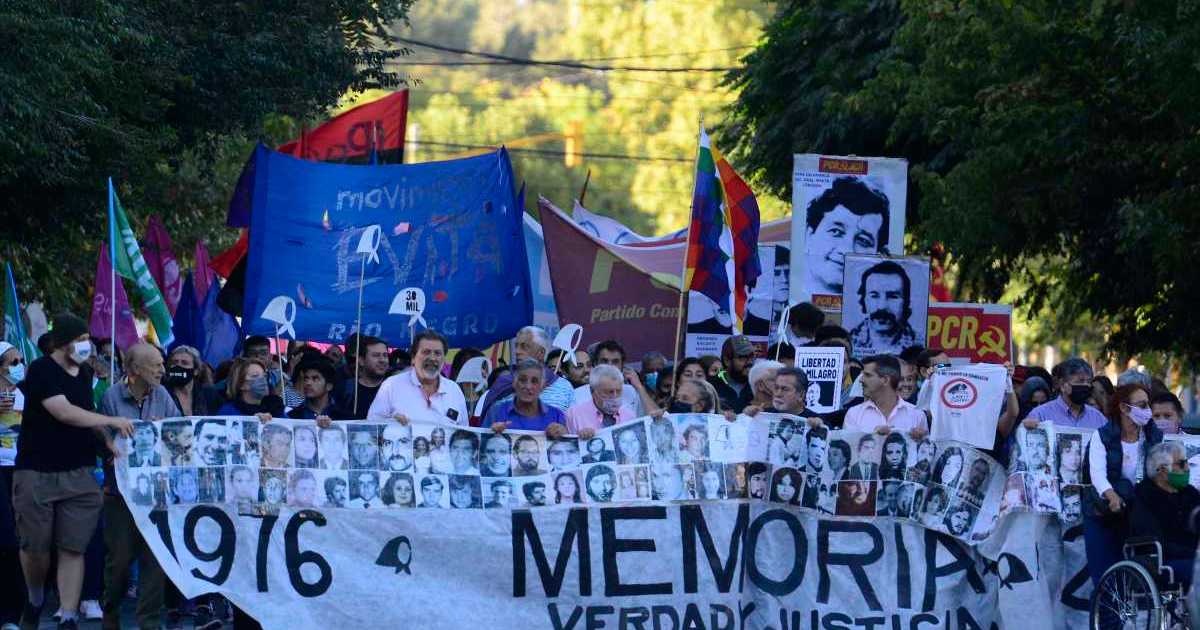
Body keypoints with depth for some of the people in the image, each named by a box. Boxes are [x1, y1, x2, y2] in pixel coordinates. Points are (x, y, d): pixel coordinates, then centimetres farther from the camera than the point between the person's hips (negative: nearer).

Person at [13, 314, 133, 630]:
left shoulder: (84, 374, 12)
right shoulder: (42, 371, -10)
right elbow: (64, 412, -20)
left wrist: (107, 441, 8)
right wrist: (112, 422, -17)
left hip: (78, 473, 5)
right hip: (37, 472, -5)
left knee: (73, 549, -3)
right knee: (35, 546, 1)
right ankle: (34, 600, 27)